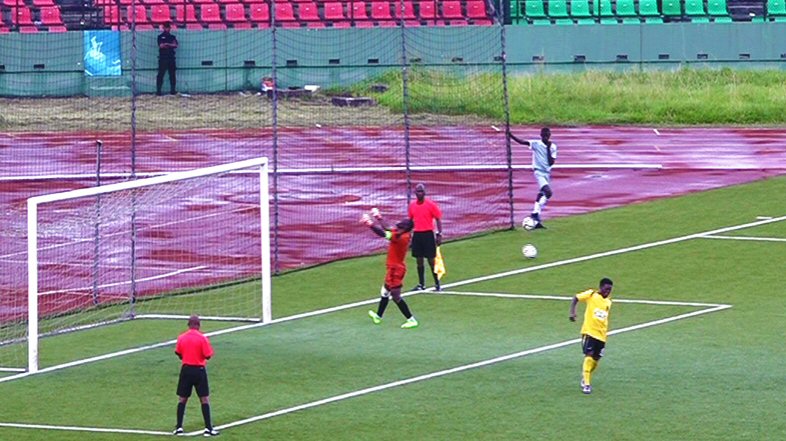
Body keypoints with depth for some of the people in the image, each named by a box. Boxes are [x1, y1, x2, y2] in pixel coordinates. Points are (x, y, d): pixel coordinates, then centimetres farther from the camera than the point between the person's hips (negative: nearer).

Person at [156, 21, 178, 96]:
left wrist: (166, 44, -14)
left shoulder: (172, 37, 14)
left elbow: (175, 45, -2)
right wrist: (171, 45, -9)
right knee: (161, 74, -6)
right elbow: (161, 46, -10)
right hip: (163, 58, -4)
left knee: (172, 74, 4)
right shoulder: (160, 36, 5)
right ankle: (158, 90, -6)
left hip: (171, 58, 4)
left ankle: (173, 90, 10)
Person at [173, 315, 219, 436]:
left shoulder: (181, 338, -1)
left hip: (186, 370, 3)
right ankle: (208, 428, 0)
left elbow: (178, 354, 7)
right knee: (205, 399, 3)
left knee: (182, 399, 12)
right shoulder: (202, 338, -11)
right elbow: (208, 356, -12)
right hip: (199, 370, -3)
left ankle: (179, 427, 11)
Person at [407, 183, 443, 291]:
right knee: (419, 260, 8)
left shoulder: (431, 204, -6)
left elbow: (438, 219, -4)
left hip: (428, 234, -4)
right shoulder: (412, 205, 8)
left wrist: (439, 234, -9)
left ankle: (437, 284, 6)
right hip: (417, 234, 4)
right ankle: (421, 284, 16)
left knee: (431, 260, -2)